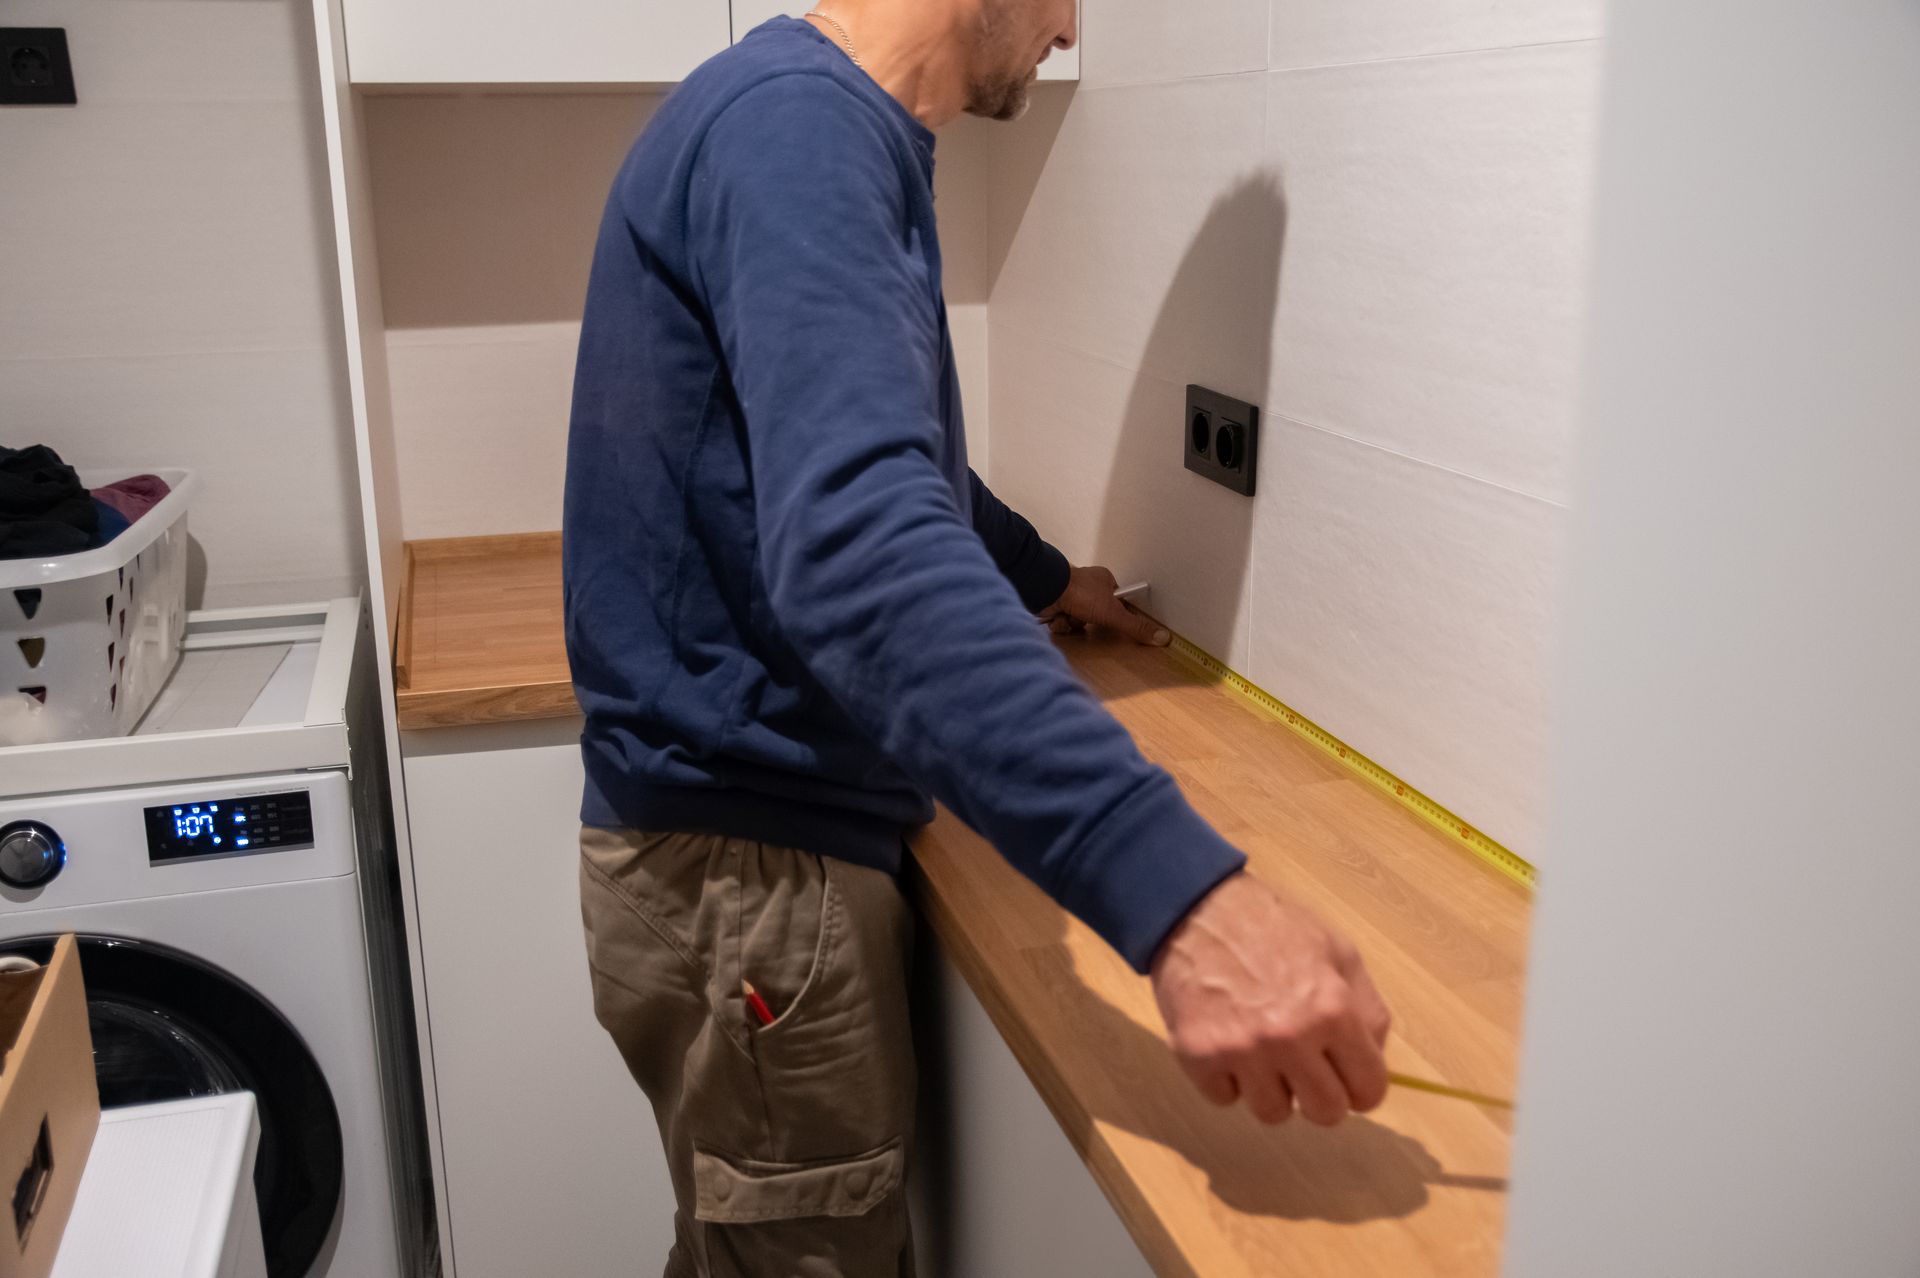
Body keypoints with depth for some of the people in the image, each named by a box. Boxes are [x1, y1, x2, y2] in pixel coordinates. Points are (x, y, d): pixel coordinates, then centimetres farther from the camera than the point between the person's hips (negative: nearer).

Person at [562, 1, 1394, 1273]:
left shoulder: (838, 130, 12)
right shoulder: (796, 121, -21)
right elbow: (858, 540, -38)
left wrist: (1044, 578, 41)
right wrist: (1174, 887, -46)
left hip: (769, 835, 10)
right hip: (750, 878, -9)